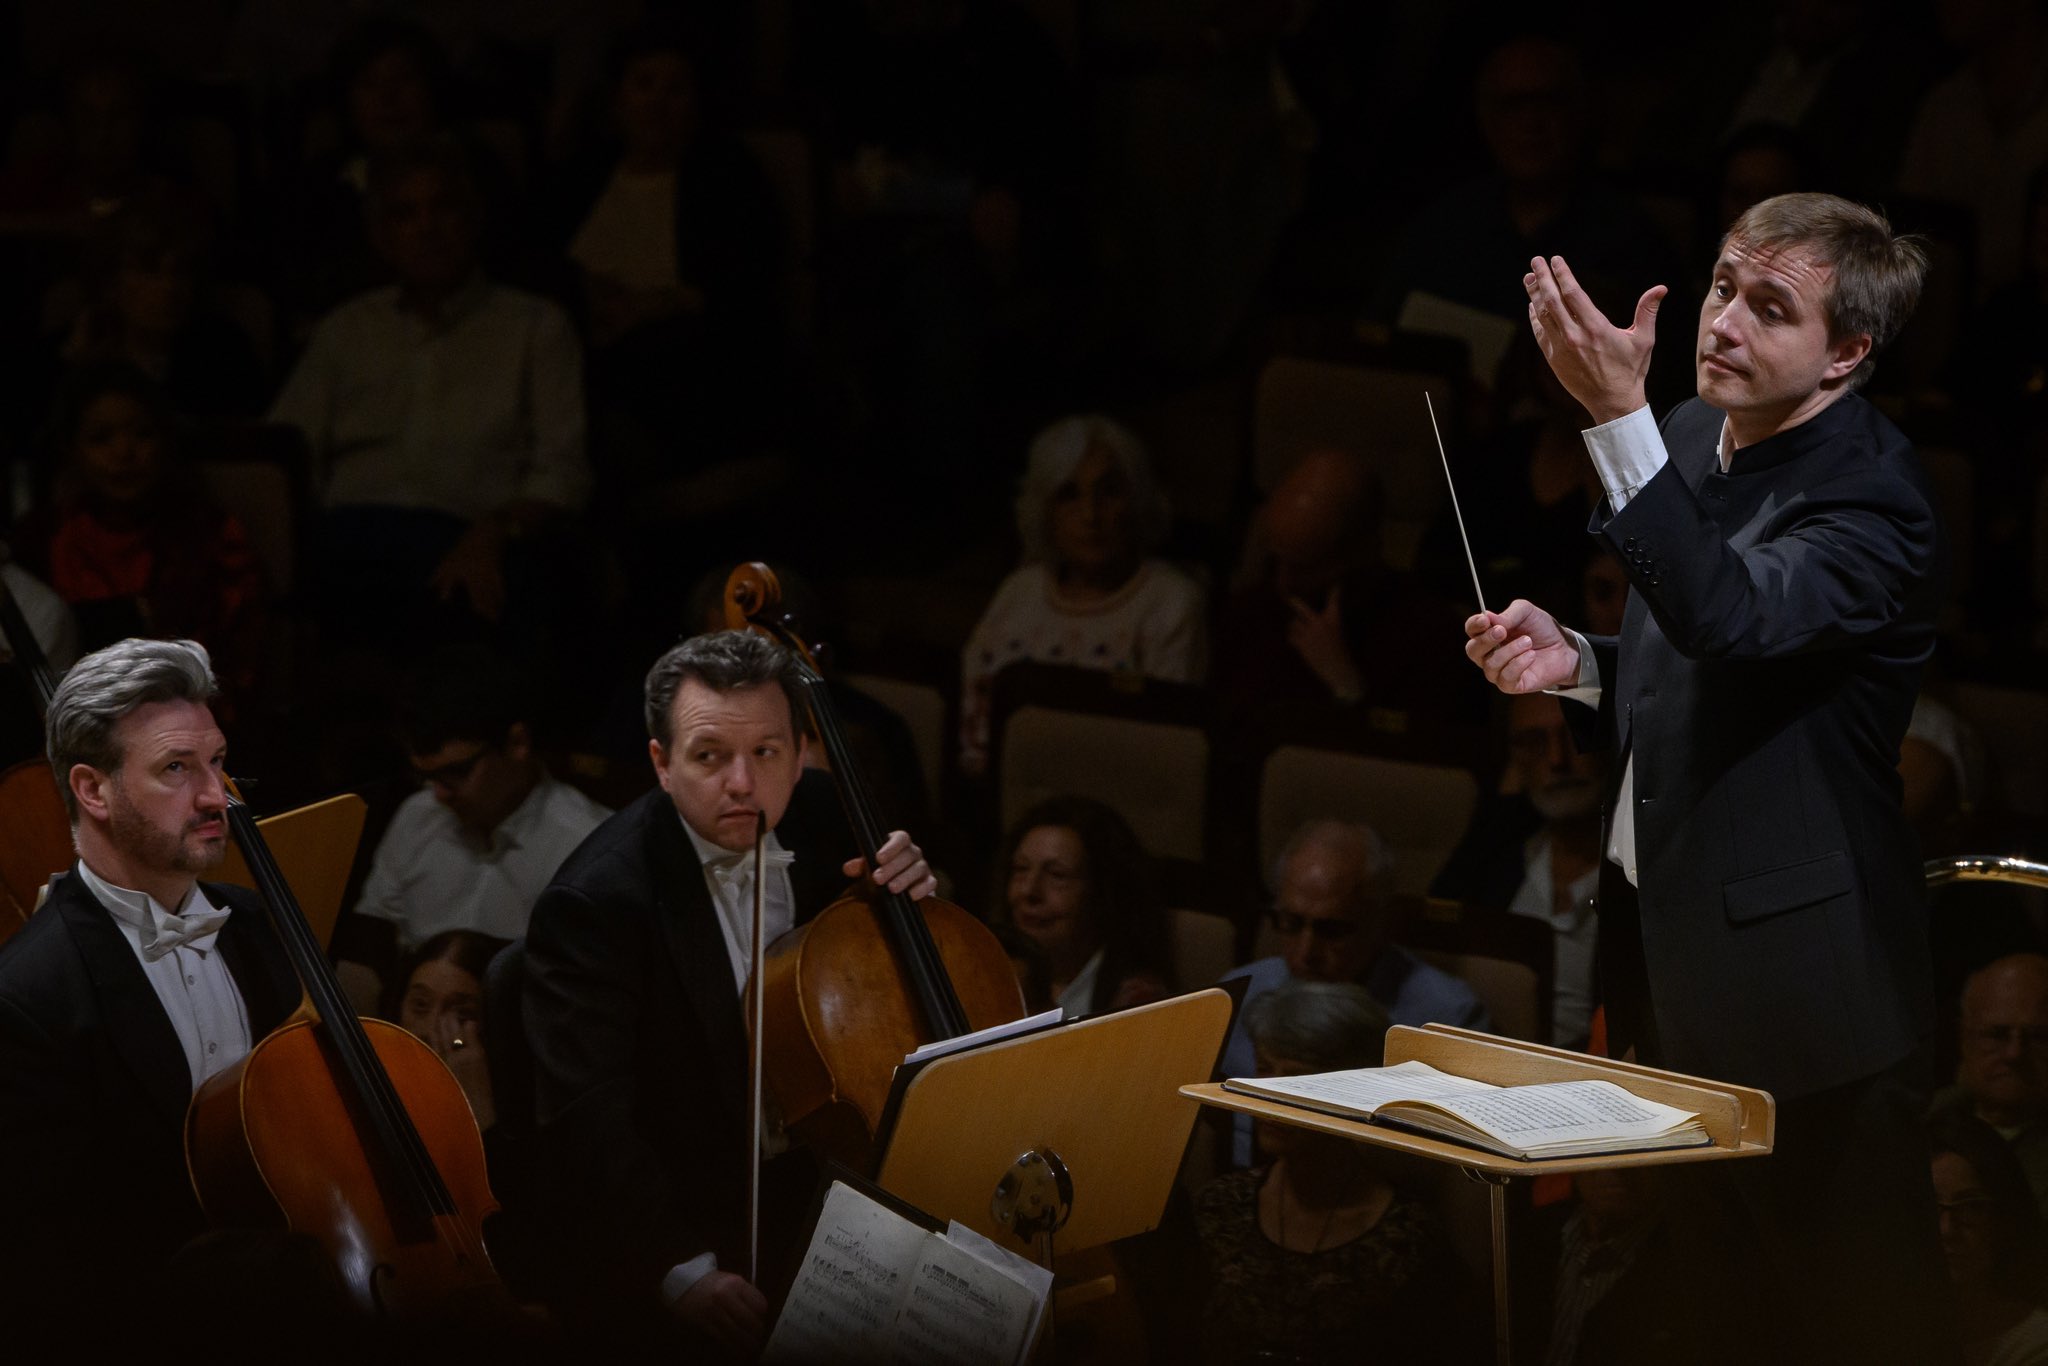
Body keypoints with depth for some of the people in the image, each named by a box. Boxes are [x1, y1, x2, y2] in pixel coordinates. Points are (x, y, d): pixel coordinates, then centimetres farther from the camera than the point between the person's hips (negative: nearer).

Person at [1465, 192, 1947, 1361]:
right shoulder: (1694, 438, 7)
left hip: (1795, 968, -9)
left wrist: (1616, 413, -45)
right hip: (1667, 940, 9)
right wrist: (1578, 662, -1)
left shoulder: (1872, 500, -21)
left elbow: (1732, 616, -40)